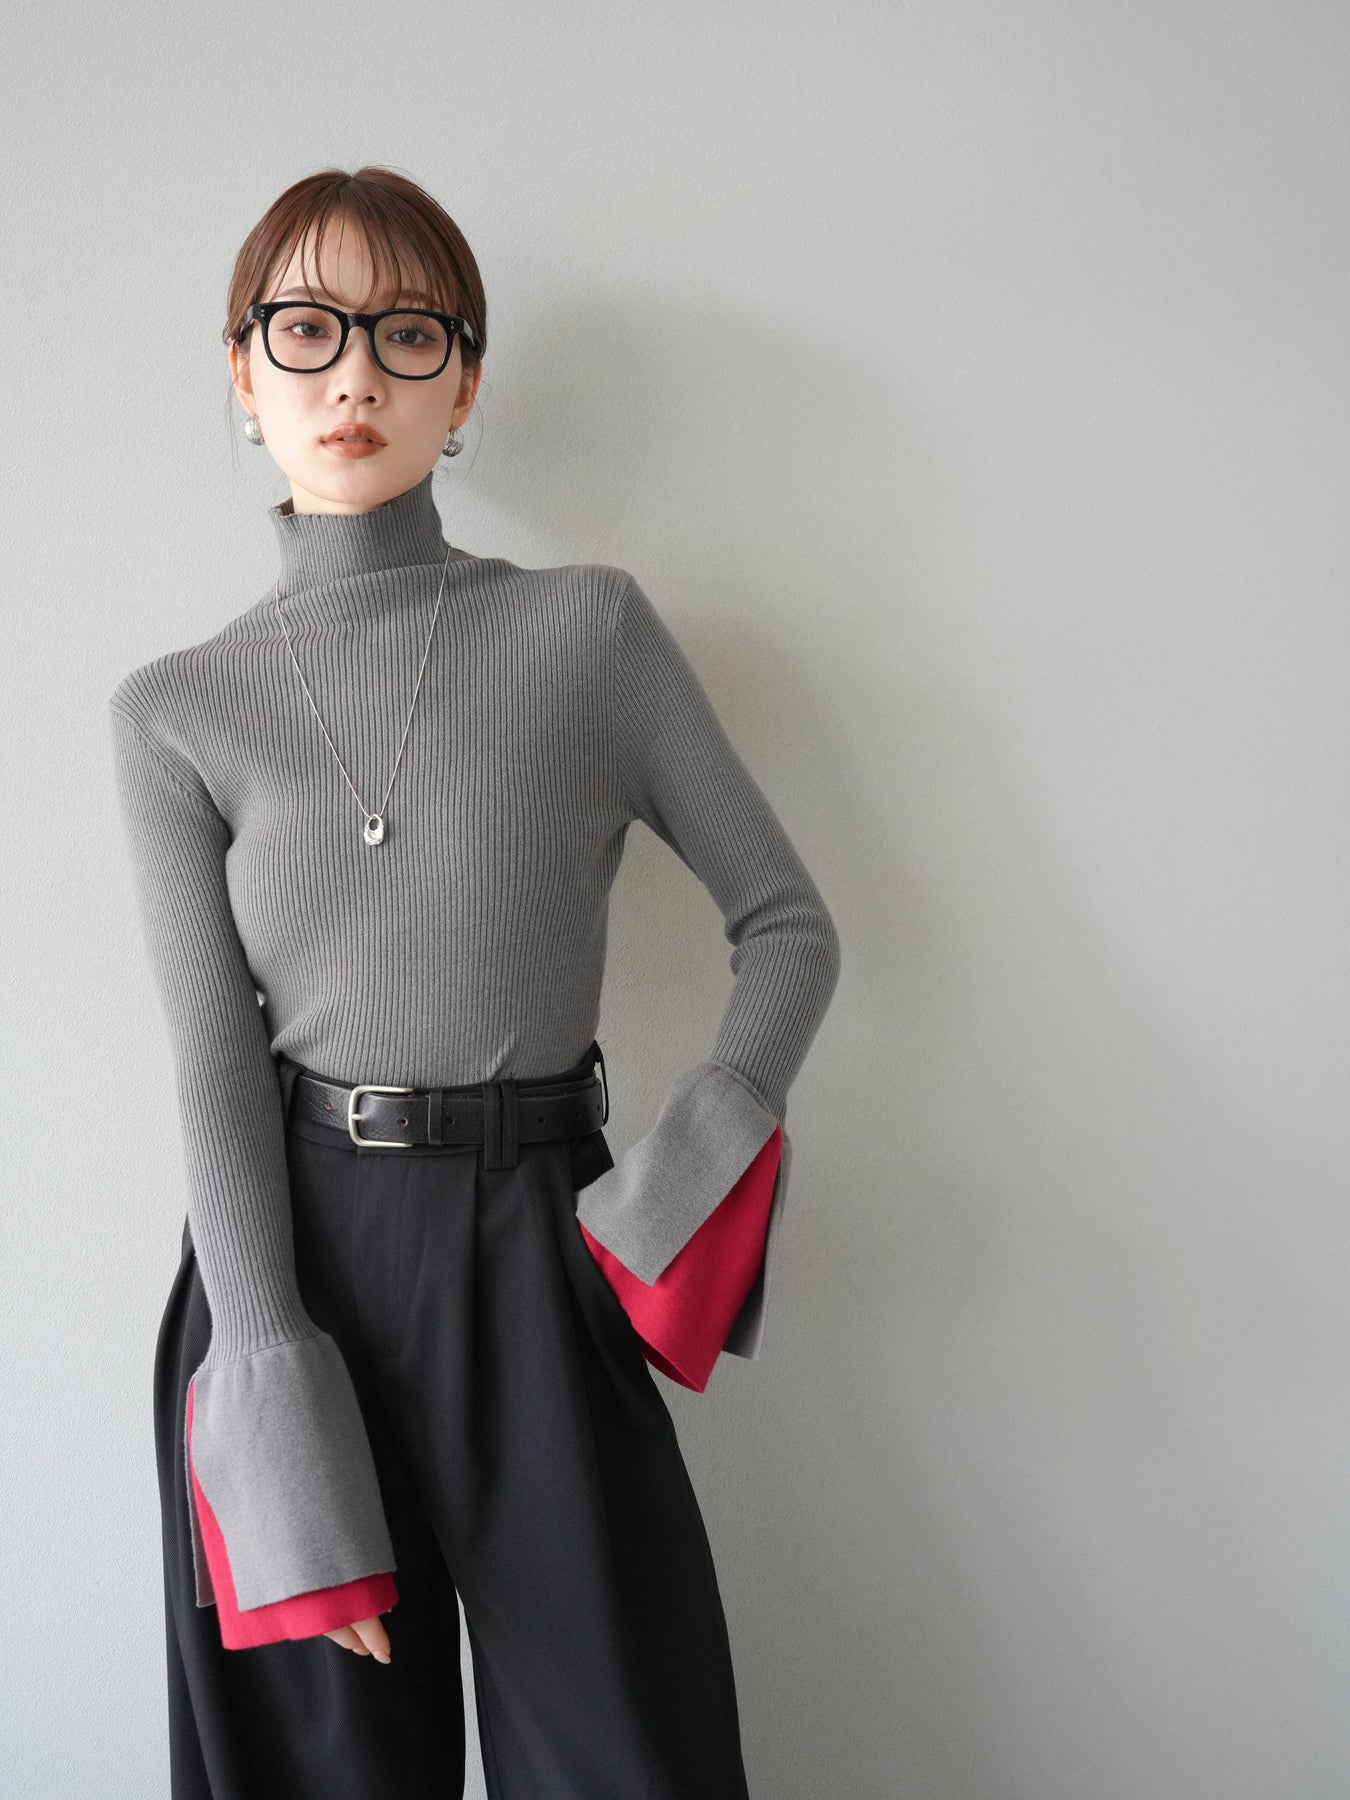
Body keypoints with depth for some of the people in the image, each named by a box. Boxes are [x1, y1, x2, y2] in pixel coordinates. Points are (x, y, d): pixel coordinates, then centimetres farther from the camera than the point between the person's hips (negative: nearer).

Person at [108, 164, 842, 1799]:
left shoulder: (592, 634, 1)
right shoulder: (176, 713, 3)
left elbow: (787, 925, 6)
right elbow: (216, 1068, -3)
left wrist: (706, 1137, -11)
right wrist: (282, 1408, -12)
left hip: (541, 1260, -1)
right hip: (292, 1251, 1)